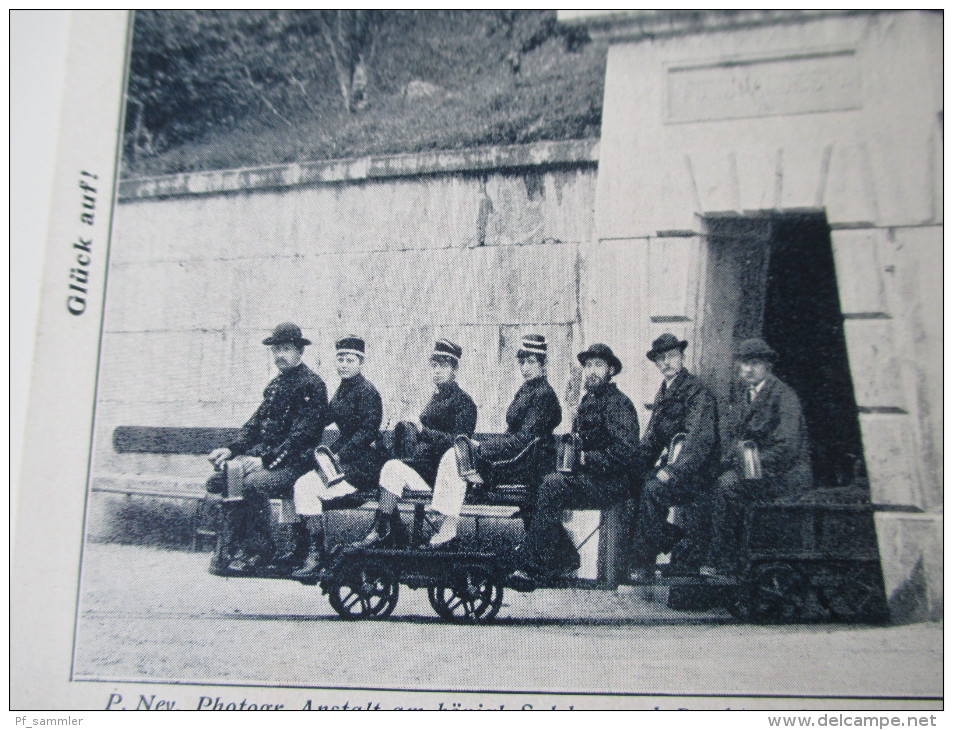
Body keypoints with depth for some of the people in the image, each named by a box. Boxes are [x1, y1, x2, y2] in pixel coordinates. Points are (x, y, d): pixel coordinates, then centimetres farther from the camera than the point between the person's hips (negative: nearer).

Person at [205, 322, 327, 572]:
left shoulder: (311, 385, -9)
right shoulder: (277, 383, 18)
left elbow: (301, 434, -18)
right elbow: (256, 422, 19)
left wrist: (266, 460, -25)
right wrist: (231, 449, 2)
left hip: (294, 463, -8)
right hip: (264, 455, 9)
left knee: (253, 483, -34)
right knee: (217, 480, -8)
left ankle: (258, 550, -13)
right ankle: (244, 541, 3)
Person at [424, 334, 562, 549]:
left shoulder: (543, 394, -12)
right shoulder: (526, 390, 17)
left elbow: (525, 439, -19)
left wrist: (482, 446, -17)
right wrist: (481, 445, 3)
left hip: (529, 464, -9)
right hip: (514, 453, 9)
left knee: (456, 458, -18)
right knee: (454, 456, -4)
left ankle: (448, 531, -17)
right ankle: (443, 524, -8)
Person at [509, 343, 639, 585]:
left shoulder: (618, 403, -10)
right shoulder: (587, 400, 16)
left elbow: (627, 452, -20)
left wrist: (586, 459, -16)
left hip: (612, 483, -8)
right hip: (587, 477, 8)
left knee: (553, 484, -28)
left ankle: (532, 565, -23)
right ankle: (565, 557, -8)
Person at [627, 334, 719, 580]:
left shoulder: (698, 392, -10)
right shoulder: (663, 393, 16)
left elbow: (701, 440, -21)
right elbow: (651, 437, 17)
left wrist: (671, 471, -28)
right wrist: (636, 463, -1)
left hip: (695, 474, -8)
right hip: (667, 466, 8)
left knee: (652, 490, -30)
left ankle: (643, 565, -16)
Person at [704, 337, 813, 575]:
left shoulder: (784, 395, -11)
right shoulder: (740, 395, 13)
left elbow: (787, 448, -18)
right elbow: (735, 437, 16)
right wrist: (728, 461, -4)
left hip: (786, 475, -8)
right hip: (753, 469, 8)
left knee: (727, 486, -27)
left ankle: (726, 564, -18)